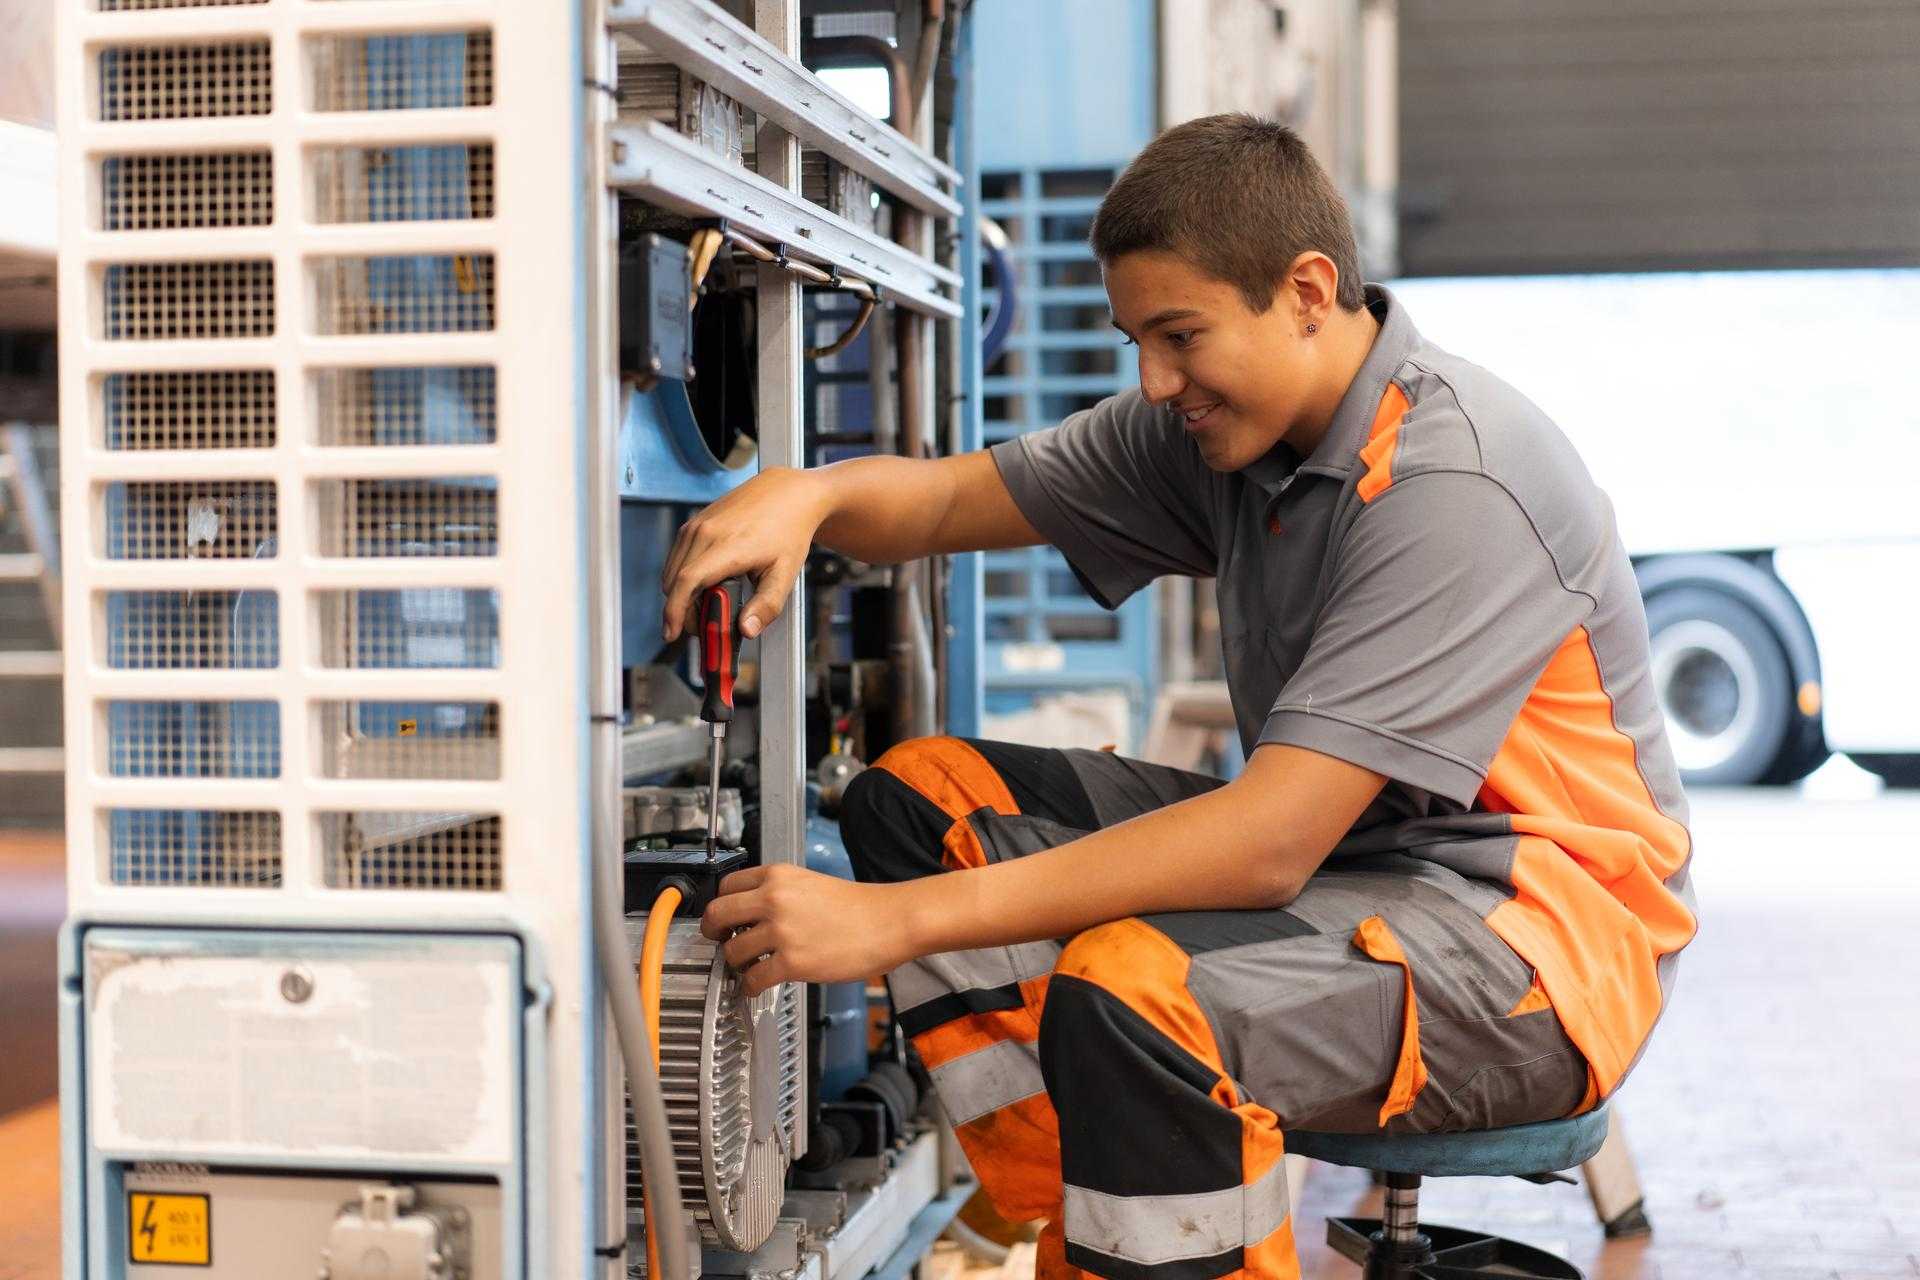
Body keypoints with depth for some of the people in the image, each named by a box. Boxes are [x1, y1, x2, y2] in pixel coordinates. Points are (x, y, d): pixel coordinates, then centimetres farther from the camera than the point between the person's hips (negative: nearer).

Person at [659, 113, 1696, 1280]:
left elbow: (1269, 846, -30)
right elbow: (949, 498, 8)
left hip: (1541, 921, -9)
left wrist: (897, 920, -31)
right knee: (917, 794, -1)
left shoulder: (1458, 481, -24)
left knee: (1128, 989, -36)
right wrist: (807, 494, -18)